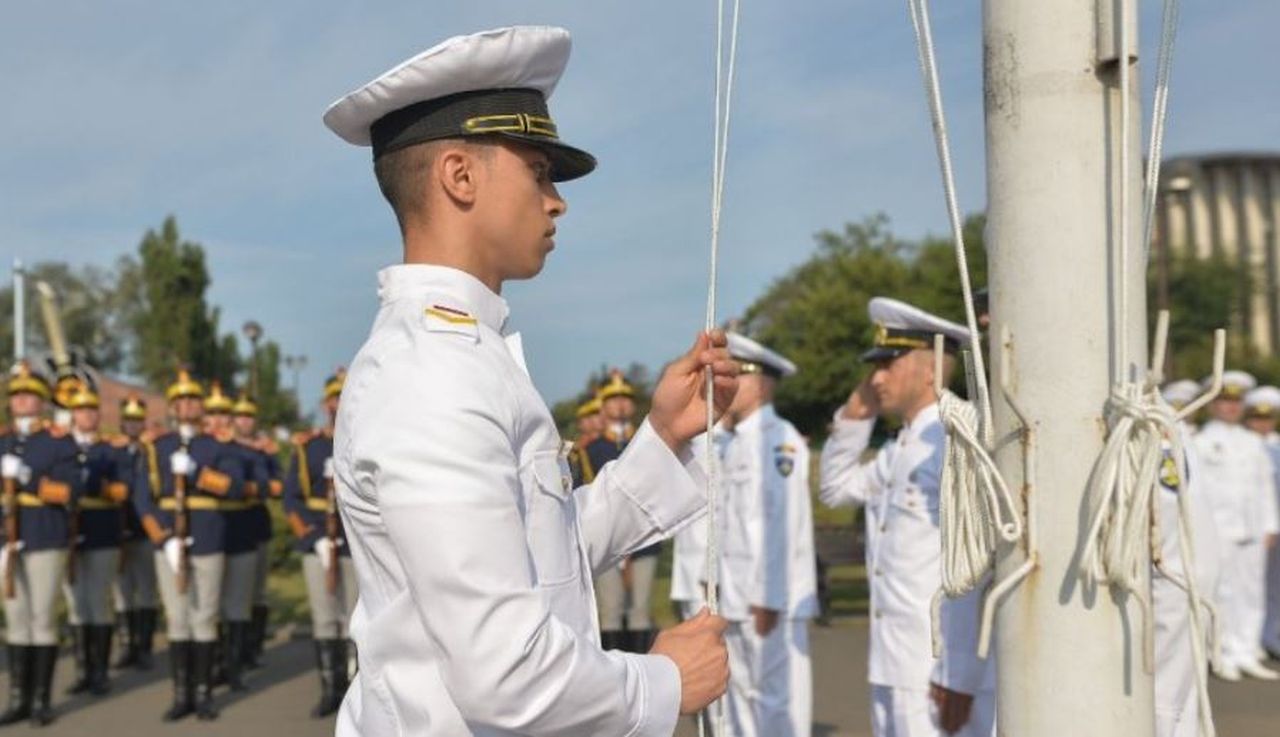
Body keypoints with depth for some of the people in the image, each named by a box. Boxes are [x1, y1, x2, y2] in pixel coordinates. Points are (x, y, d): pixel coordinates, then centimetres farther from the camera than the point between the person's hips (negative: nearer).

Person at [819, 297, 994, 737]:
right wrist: (854, 416, 12)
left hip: (940, 676, -9)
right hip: (894, 668, 9)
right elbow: (836, 488, 27)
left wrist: (957, 678, -20)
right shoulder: (898, 450, 13)